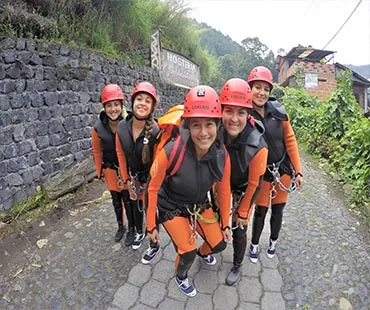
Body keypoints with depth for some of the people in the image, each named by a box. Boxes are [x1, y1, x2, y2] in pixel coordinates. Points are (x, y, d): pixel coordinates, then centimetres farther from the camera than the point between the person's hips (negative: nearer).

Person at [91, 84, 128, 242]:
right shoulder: (98, 128, -13)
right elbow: (97, 151, 1)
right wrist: (99, 171, 8)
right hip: (111, 169, 3)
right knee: (116, 200, 16)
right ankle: (121, 227, 39)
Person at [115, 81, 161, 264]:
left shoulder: (156, 131, -27)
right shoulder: (122, 127, -13)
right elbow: (121, 154, 0)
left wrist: (147, 185, -11)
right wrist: (127, 179, 3)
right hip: (134, 176, 5)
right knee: (135, 205, 24)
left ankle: (154, 246, 33)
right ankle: (139, 232, 53)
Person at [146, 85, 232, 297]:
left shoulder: (222, 155, -22)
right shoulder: (171, 152, -34)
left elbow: (224, 191, -5)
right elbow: (153, 188, -18)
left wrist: (225, 223, 6)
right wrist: (151, 225, -8)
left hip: (200, 205, 4)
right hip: (172, 207, -3)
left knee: (219, 244, 9)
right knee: (187, 252, -5)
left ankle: (203, 253, 49)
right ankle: (181, 277, 34)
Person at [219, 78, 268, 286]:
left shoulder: (258, 147, -36)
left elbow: (254, 184, -22)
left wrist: (243, 211, -11)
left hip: (243, 188, -3)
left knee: (239, 229, 6)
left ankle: (237, 267, 34)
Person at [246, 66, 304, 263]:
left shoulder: (278, 111, -10)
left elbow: (290, 140, -3)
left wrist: (298, 171, -2)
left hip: (283, 169, 2)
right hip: (261, 173, -2)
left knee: (278, 209, 15)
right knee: (261, 210, 6)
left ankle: (273, 242, 41)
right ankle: (254, 245, 33)